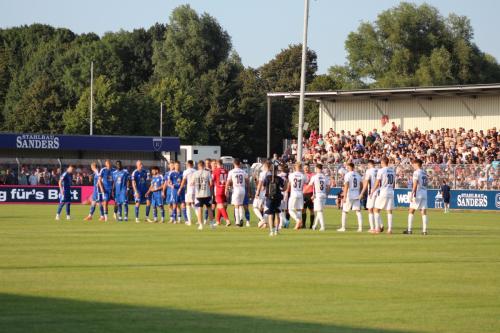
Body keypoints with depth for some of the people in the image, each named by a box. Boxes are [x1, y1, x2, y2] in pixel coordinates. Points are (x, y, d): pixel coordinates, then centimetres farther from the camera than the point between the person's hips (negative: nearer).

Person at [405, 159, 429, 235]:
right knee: (424, 212, 4)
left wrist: (412, 194, -16)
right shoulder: (424, 173, 13)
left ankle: (409, 230, -3)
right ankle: (424, 230, 0)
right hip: (424, 194, 7)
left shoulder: (416, 172, -8)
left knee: (411, 211, 1)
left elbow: (415, 184, -15)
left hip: (418, 194, -7)